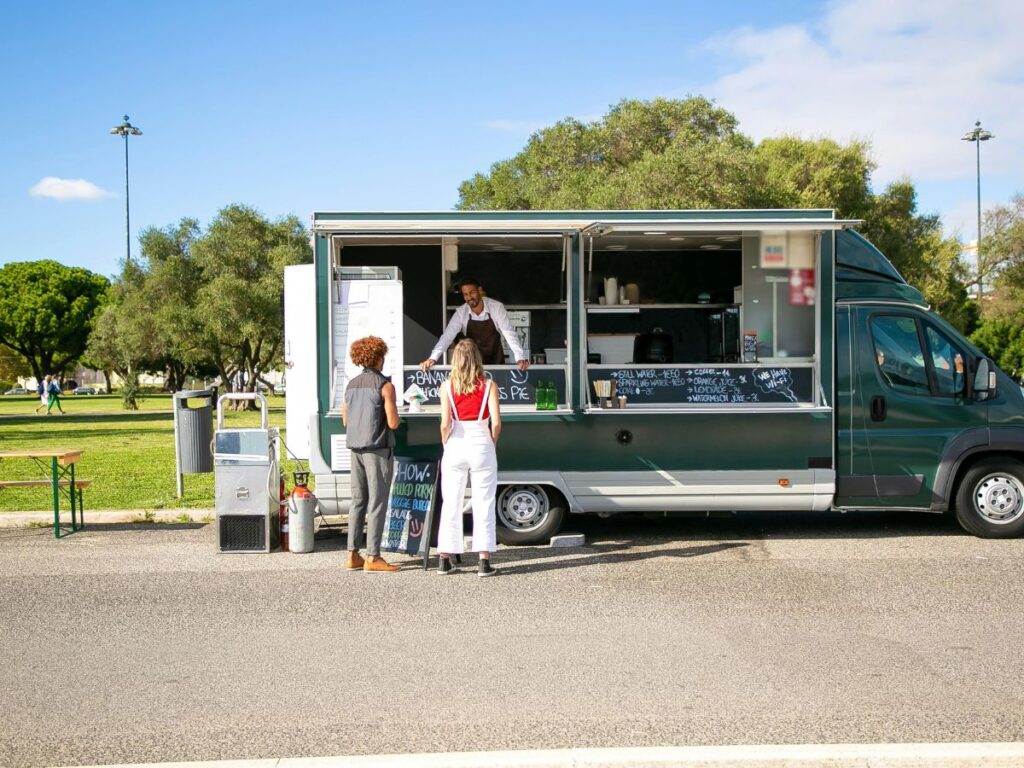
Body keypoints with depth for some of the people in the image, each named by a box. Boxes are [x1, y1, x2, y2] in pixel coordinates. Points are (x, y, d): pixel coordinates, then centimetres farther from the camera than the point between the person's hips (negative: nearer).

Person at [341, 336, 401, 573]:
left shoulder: (351, 384, 10)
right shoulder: (385, 385, -10)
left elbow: (345, 421, 16)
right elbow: (393, 423, -14)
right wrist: (393, 412, 6)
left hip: (356, 449, 7)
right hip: (378, 448, -7)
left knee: (358, 501, 12)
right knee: (377, 503, -3)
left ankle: (353, 555, 12)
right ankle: (373, 557, -3)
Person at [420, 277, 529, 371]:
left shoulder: (497, 307, -18)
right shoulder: (461, 313, -12)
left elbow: (509, 333, -22)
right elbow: (447, 336, -17)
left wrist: (520, 358, -34)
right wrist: (433, 358, -31)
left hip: (495, 362, -1)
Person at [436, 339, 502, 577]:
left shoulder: (448, 386, -2)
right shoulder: (488, 385, -3)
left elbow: (445, 423, -9)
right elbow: (496, 422, -9)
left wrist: (446, 444, 7)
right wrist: (491, 444, 6)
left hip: (455, 449, 1)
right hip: (481, 446, -1)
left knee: (450, 504, 10)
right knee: (483, 505, 4)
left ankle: (445, 560, 14)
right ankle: (484, 561, 2)